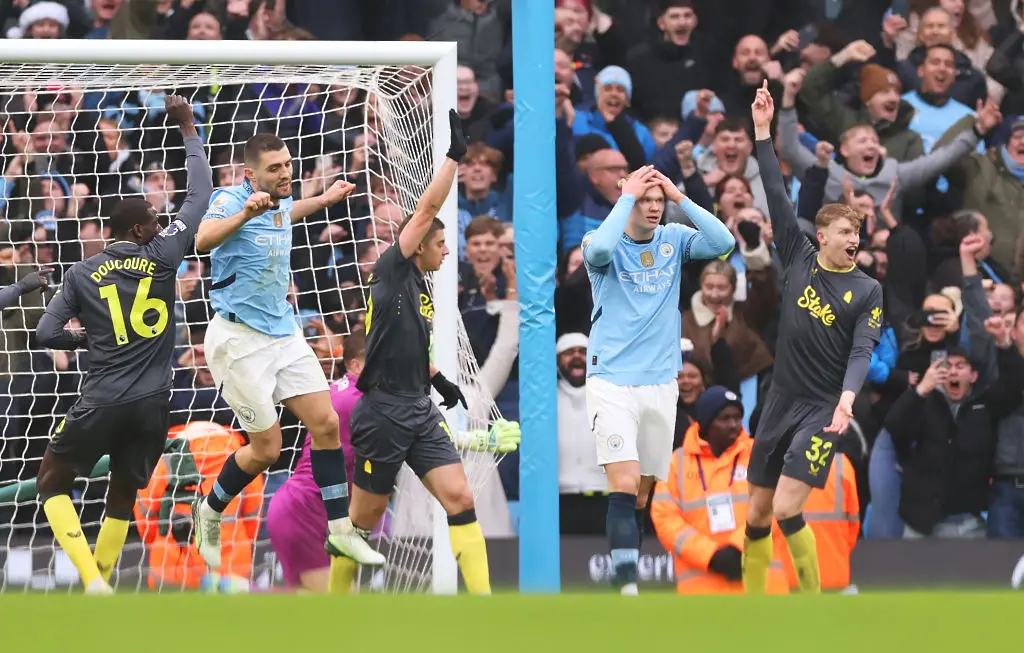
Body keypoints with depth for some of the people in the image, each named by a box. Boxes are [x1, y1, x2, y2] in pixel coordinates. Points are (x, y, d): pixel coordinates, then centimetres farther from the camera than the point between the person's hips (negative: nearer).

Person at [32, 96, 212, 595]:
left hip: (100, 403, -1)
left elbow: (46, 334, 1)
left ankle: (92, 579, -7)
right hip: (152, 404, 1)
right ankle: (100, 584, 20)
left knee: (52, 482, 15)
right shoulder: (163, 256, 1)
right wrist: (189, 131, 18)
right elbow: (200, 195, 10)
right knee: (123, 495, 22)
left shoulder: (83, 273, 3)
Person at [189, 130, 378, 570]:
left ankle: (339, 529, 2)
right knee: (266, 449, -4)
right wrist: (246, 213, -55)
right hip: (239, 339, -7)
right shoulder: (230, 200, -17)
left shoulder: (282, 203, 6)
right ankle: (209, 513, 21)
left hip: (283, 333, 7)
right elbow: (203, 240, -40)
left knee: (326, 423, -4)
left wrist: (323, 200, 30)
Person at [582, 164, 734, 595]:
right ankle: (626, 585, -24)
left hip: (660, 383, 4)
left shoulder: (674, 240, 6)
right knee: (625, 485, -18)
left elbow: (722, 242, -10)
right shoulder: (604, 245, -4)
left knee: (641, 494, 8)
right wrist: (628, 196, -19)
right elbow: (599, 248, -29)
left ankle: (623, 573, 20)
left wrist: (680, 197, -12)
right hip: (612, 381, -4)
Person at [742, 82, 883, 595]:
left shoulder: (868, 291, -4)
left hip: (823, 409, -4)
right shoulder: (798, 260, 4)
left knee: (787, 510, -18)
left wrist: (847, 398, -33)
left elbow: (862, 351, -14)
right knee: (757, 514, 7)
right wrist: (763, 132, -3)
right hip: (780, 402, 4)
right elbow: (777, 197, 2)